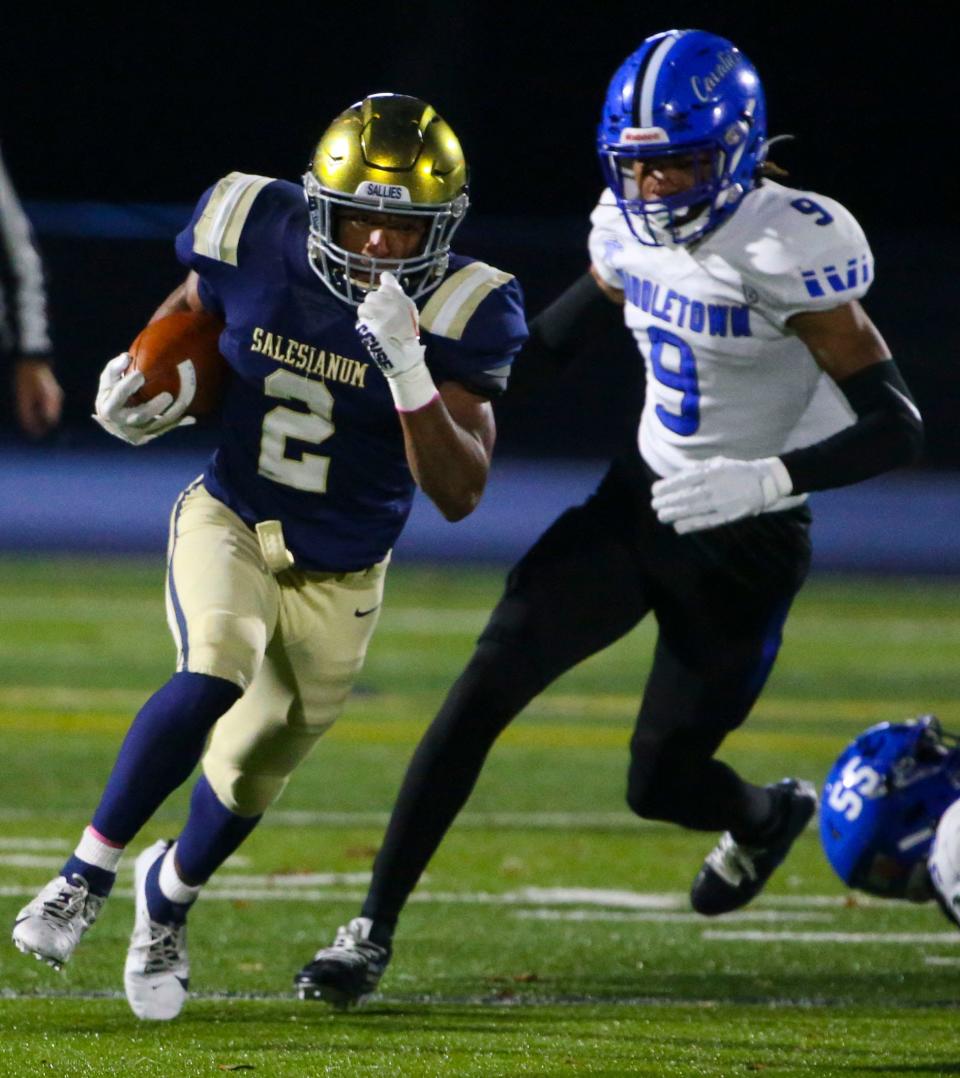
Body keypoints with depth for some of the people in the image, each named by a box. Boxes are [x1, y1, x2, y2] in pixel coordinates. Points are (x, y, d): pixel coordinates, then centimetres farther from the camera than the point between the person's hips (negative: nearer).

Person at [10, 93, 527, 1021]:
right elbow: (191, 310, 9)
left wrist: (411, 375, -37)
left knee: (252, 772, 14)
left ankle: (168, 893, 47)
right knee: (215, 675, -30)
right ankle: (89, 872, -13)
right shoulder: (257, 241, -16)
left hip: (339, 578, 1)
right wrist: (146, 380, -11)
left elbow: (459, 494, -24)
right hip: (228, 524, -1)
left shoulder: (454, 313, -20)